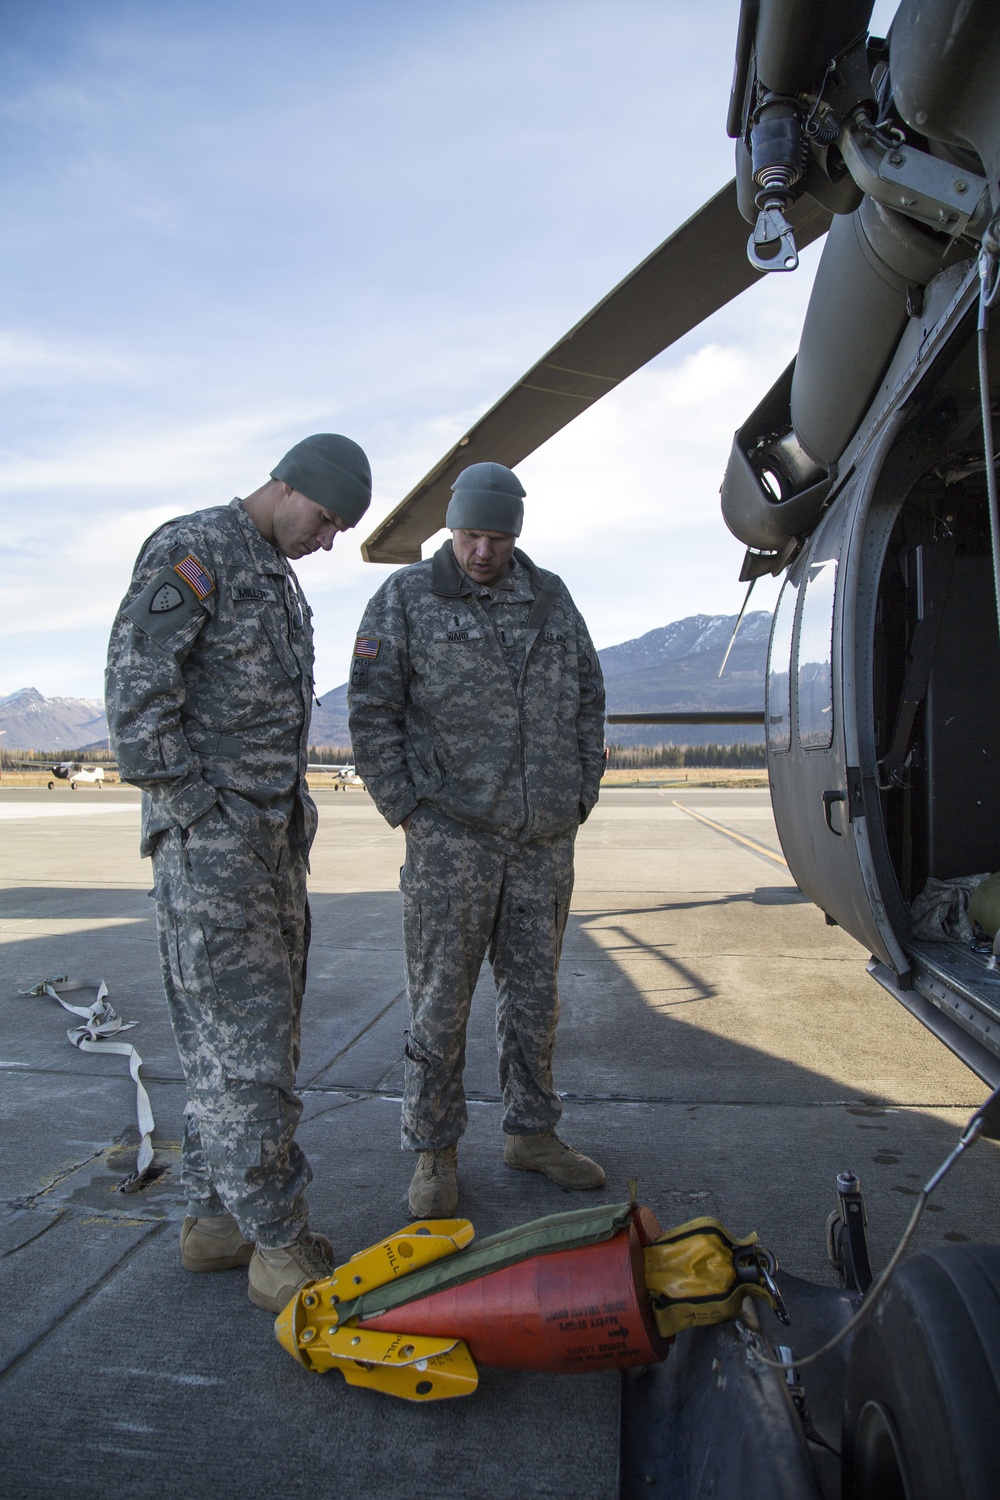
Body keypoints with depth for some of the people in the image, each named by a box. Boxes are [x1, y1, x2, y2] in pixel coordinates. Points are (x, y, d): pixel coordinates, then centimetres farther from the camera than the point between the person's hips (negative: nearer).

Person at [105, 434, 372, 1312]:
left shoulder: (278, 577, 21)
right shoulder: (195, 549, -7)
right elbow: (135, 684, -16)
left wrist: (294, 809, 15)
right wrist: (191, 804, -16)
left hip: (273, 829, 10)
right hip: (211, 835, -10)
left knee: (257, 1027, 12)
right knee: (240, 1033, -6)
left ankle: (218, 1217, 23)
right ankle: (281, 1246, 2)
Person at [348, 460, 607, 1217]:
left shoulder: (551, 597, 13)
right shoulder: (406, 599, 1)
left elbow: (589, 699, 17)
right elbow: (373, 711, -2)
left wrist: (582, 793, 9)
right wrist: (405, 807, -7)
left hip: (546, 838, 4)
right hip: (453, 834, -4)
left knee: (535, 991, 13)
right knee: (441, 997, 2)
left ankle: (532, 1130, 29)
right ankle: (435, 1152, 17)